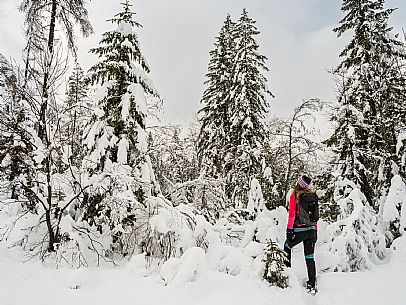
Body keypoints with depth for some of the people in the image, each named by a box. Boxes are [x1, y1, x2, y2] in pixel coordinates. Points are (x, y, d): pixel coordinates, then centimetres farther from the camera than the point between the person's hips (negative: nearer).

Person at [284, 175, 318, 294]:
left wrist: (289, 230, -7)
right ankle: (312, 285, 11)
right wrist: (315, 230, 19)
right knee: (310, 257, 10)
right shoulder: (313, 196, 7)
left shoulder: (294, 196, -8)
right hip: (311, 230, 5)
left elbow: (292, 215, -11)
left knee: (287, 247, 22)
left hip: (299, 229, -5)